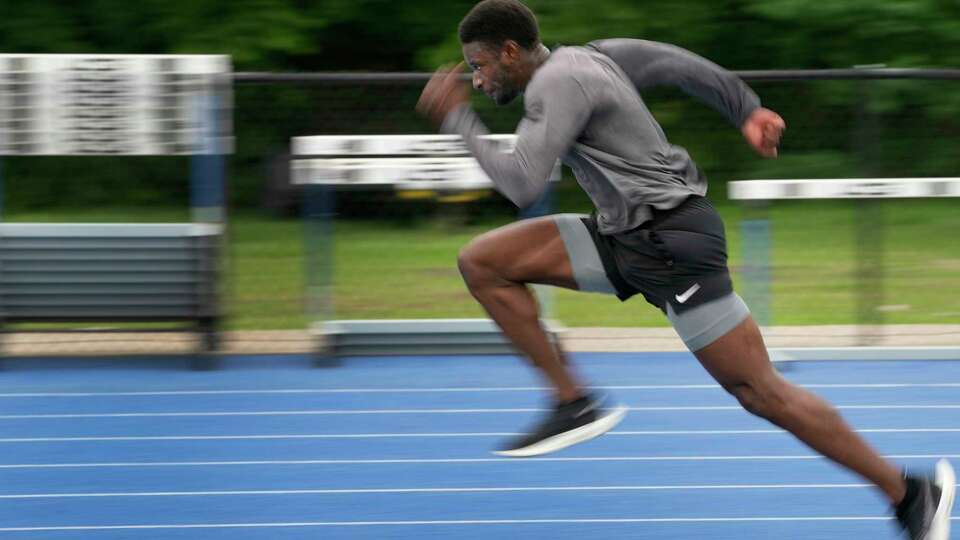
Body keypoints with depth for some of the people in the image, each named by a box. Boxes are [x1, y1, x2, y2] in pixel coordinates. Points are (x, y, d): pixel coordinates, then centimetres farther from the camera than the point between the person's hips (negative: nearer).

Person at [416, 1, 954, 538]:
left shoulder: (557, 80, -17)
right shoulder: (585, 57, 12)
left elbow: (522, 186, -24)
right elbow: (673, 61, 20)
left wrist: (458, 119, -14)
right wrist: (747, 110, 24)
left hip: (672, 240, -10)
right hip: (626, 237, 10)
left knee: (761, 392, -6)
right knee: (482, 262, 0)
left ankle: (910, 493, 4)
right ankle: (574, 403, 1)